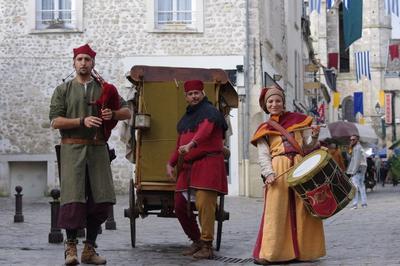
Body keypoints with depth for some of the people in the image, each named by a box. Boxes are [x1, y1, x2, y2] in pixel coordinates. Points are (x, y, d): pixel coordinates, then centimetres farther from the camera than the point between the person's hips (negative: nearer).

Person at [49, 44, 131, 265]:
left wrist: (113, 114, -8)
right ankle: (71, 247, 0)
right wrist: (82, 121, -15)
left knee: (101, 200, -1)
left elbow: (127, 112, 15)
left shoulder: (104, 89, 14)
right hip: (72, 149, -3)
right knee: (73, 199, -12)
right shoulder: (63, 90, 8)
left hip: (98, 149, 3)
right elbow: (55, 121, -3)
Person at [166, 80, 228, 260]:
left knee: (204, 204, -15)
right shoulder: (185, 118, 22)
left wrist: (191, 145, -43)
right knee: (180, 206, 7)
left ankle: (207, 246, -10)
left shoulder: (210, 112, -5)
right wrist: (170, 163, 16)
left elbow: (205, 129, -27)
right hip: (187, 167, 9)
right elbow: (179, 145, 29)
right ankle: (196, 241, 22)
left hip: (207, 163, -8)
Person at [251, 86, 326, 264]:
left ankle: (302, 250, 5)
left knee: (302, 210, -1)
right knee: (276, 211, -8)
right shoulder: (264, 129, 13)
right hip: (278, 171, -1)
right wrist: (268, 173, -13)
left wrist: (314, 137, -8)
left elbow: (308, 147, 13)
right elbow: (263, 155, 3)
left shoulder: (297, 120, 14)